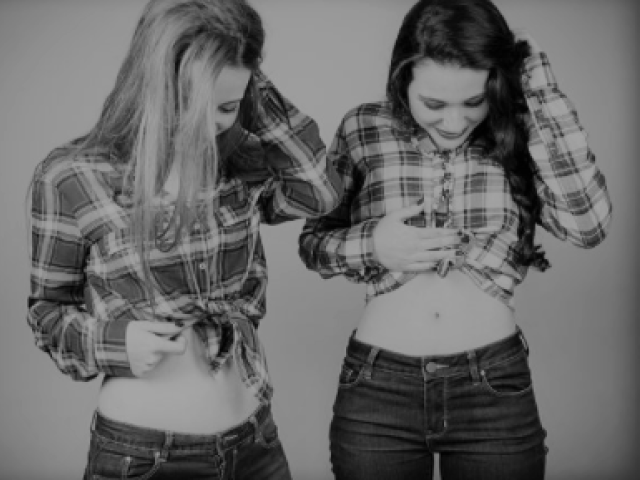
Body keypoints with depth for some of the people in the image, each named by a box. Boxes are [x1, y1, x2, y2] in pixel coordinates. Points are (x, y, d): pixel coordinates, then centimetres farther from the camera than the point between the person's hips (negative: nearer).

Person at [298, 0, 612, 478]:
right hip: (376, 391, 0)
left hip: (496, 392, 0)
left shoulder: (519, 135, -4)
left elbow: (588, 224, -19)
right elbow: (313, 241, 6)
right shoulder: (363, 130, -3)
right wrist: (369, 245, -15)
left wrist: (541, 91, -17)